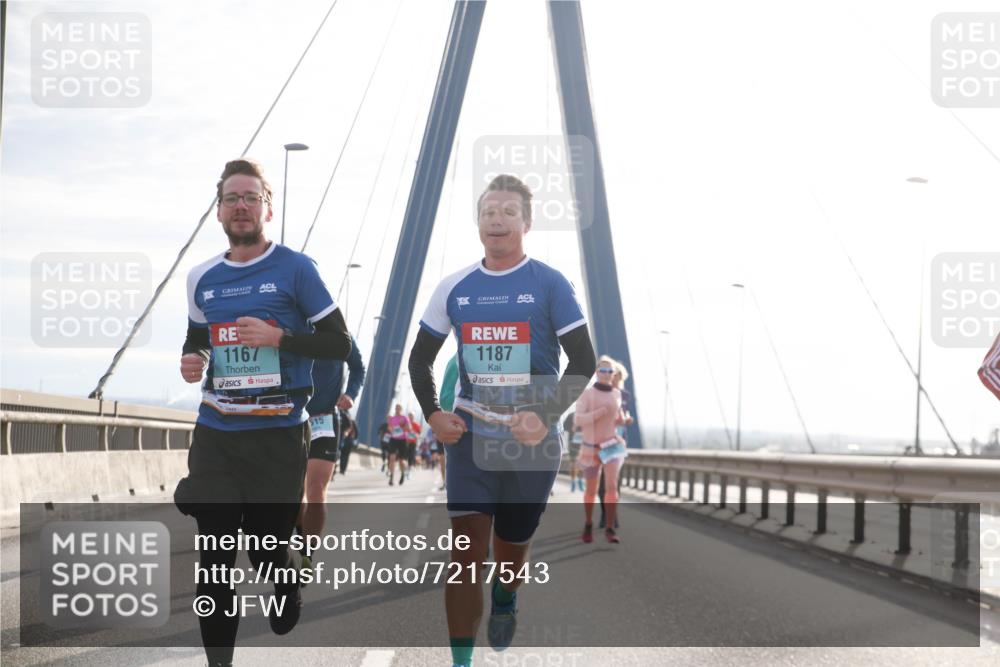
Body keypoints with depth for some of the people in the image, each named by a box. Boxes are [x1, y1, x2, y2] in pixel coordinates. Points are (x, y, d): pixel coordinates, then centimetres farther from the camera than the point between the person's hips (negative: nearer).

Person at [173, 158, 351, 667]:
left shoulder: (295, 269, -4)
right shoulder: (202, 279, 9)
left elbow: (339, 344, -4)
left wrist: (278, 338, -17)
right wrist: (190, 360, 2)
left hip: (278, 435, -3)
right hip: (215, 435, 3)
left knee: (268, 549, 7)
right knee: (214, 560, -2)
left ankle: (288, 605, 42)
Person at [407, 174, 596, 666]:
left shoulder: (549, 285, -5)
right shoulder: (454, 288, 4)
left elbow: (584, 361, -7)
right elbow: (420, 357, 13)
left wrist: (547, 416, -18)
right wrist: (432, 413, -2)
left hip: (531, 441, -1)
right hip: (469, 438, 1)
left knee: (511, 547, 15)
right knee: (466, 552, -10)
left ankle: (504, 600, 50)